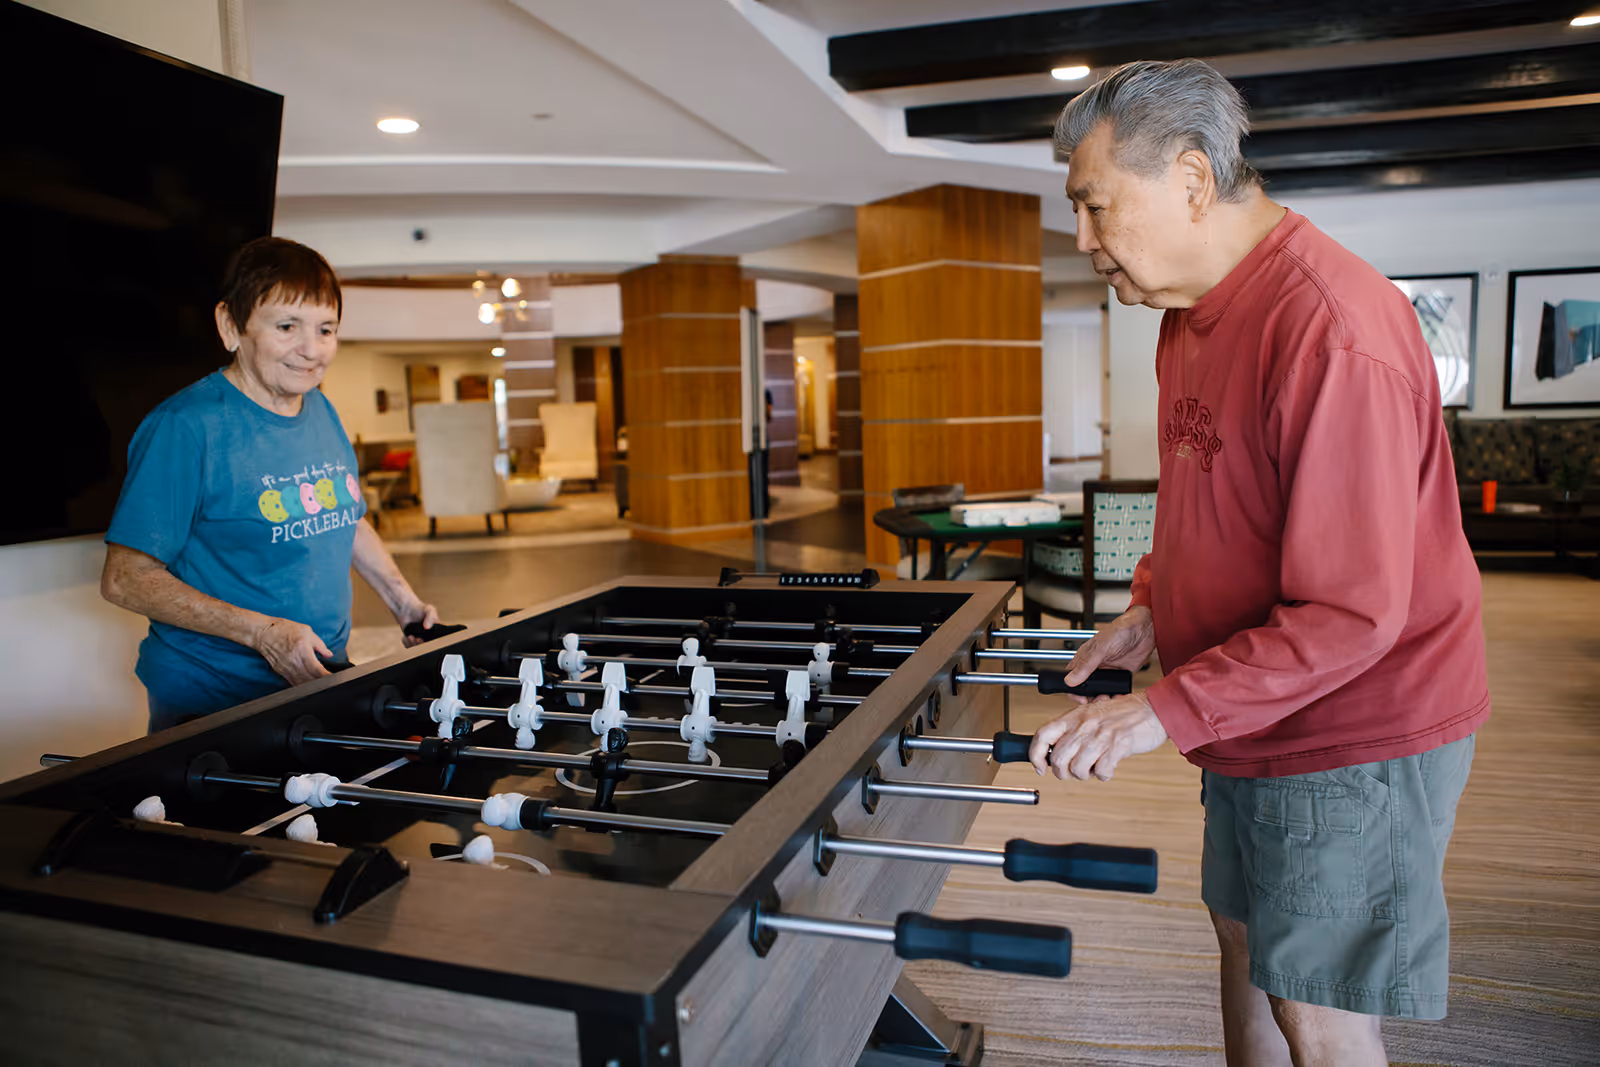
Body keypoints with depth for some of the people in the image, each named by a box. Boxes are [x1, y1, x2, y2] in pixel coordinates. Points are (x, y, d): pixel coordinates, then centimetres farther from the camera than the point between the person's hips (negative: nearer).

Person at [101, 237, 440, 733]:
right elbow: (125, 579, -17)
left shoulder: (322, 413, 5)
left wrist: (404, 603, 7)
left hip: (324, 677, 7)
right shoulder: (185, 427, -18)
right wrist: (263, 632, -24)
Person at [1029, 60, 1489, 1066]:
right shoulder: (1195, 312, 5)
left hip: (1353, 737, -9)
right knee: (1246, 943, 22)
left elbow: (1353, 612, -28)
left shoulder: (1330, 328, -27)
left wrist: (1167, 710, -28)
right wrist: (1152, 608, 6)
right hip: (1252, 722, 9)